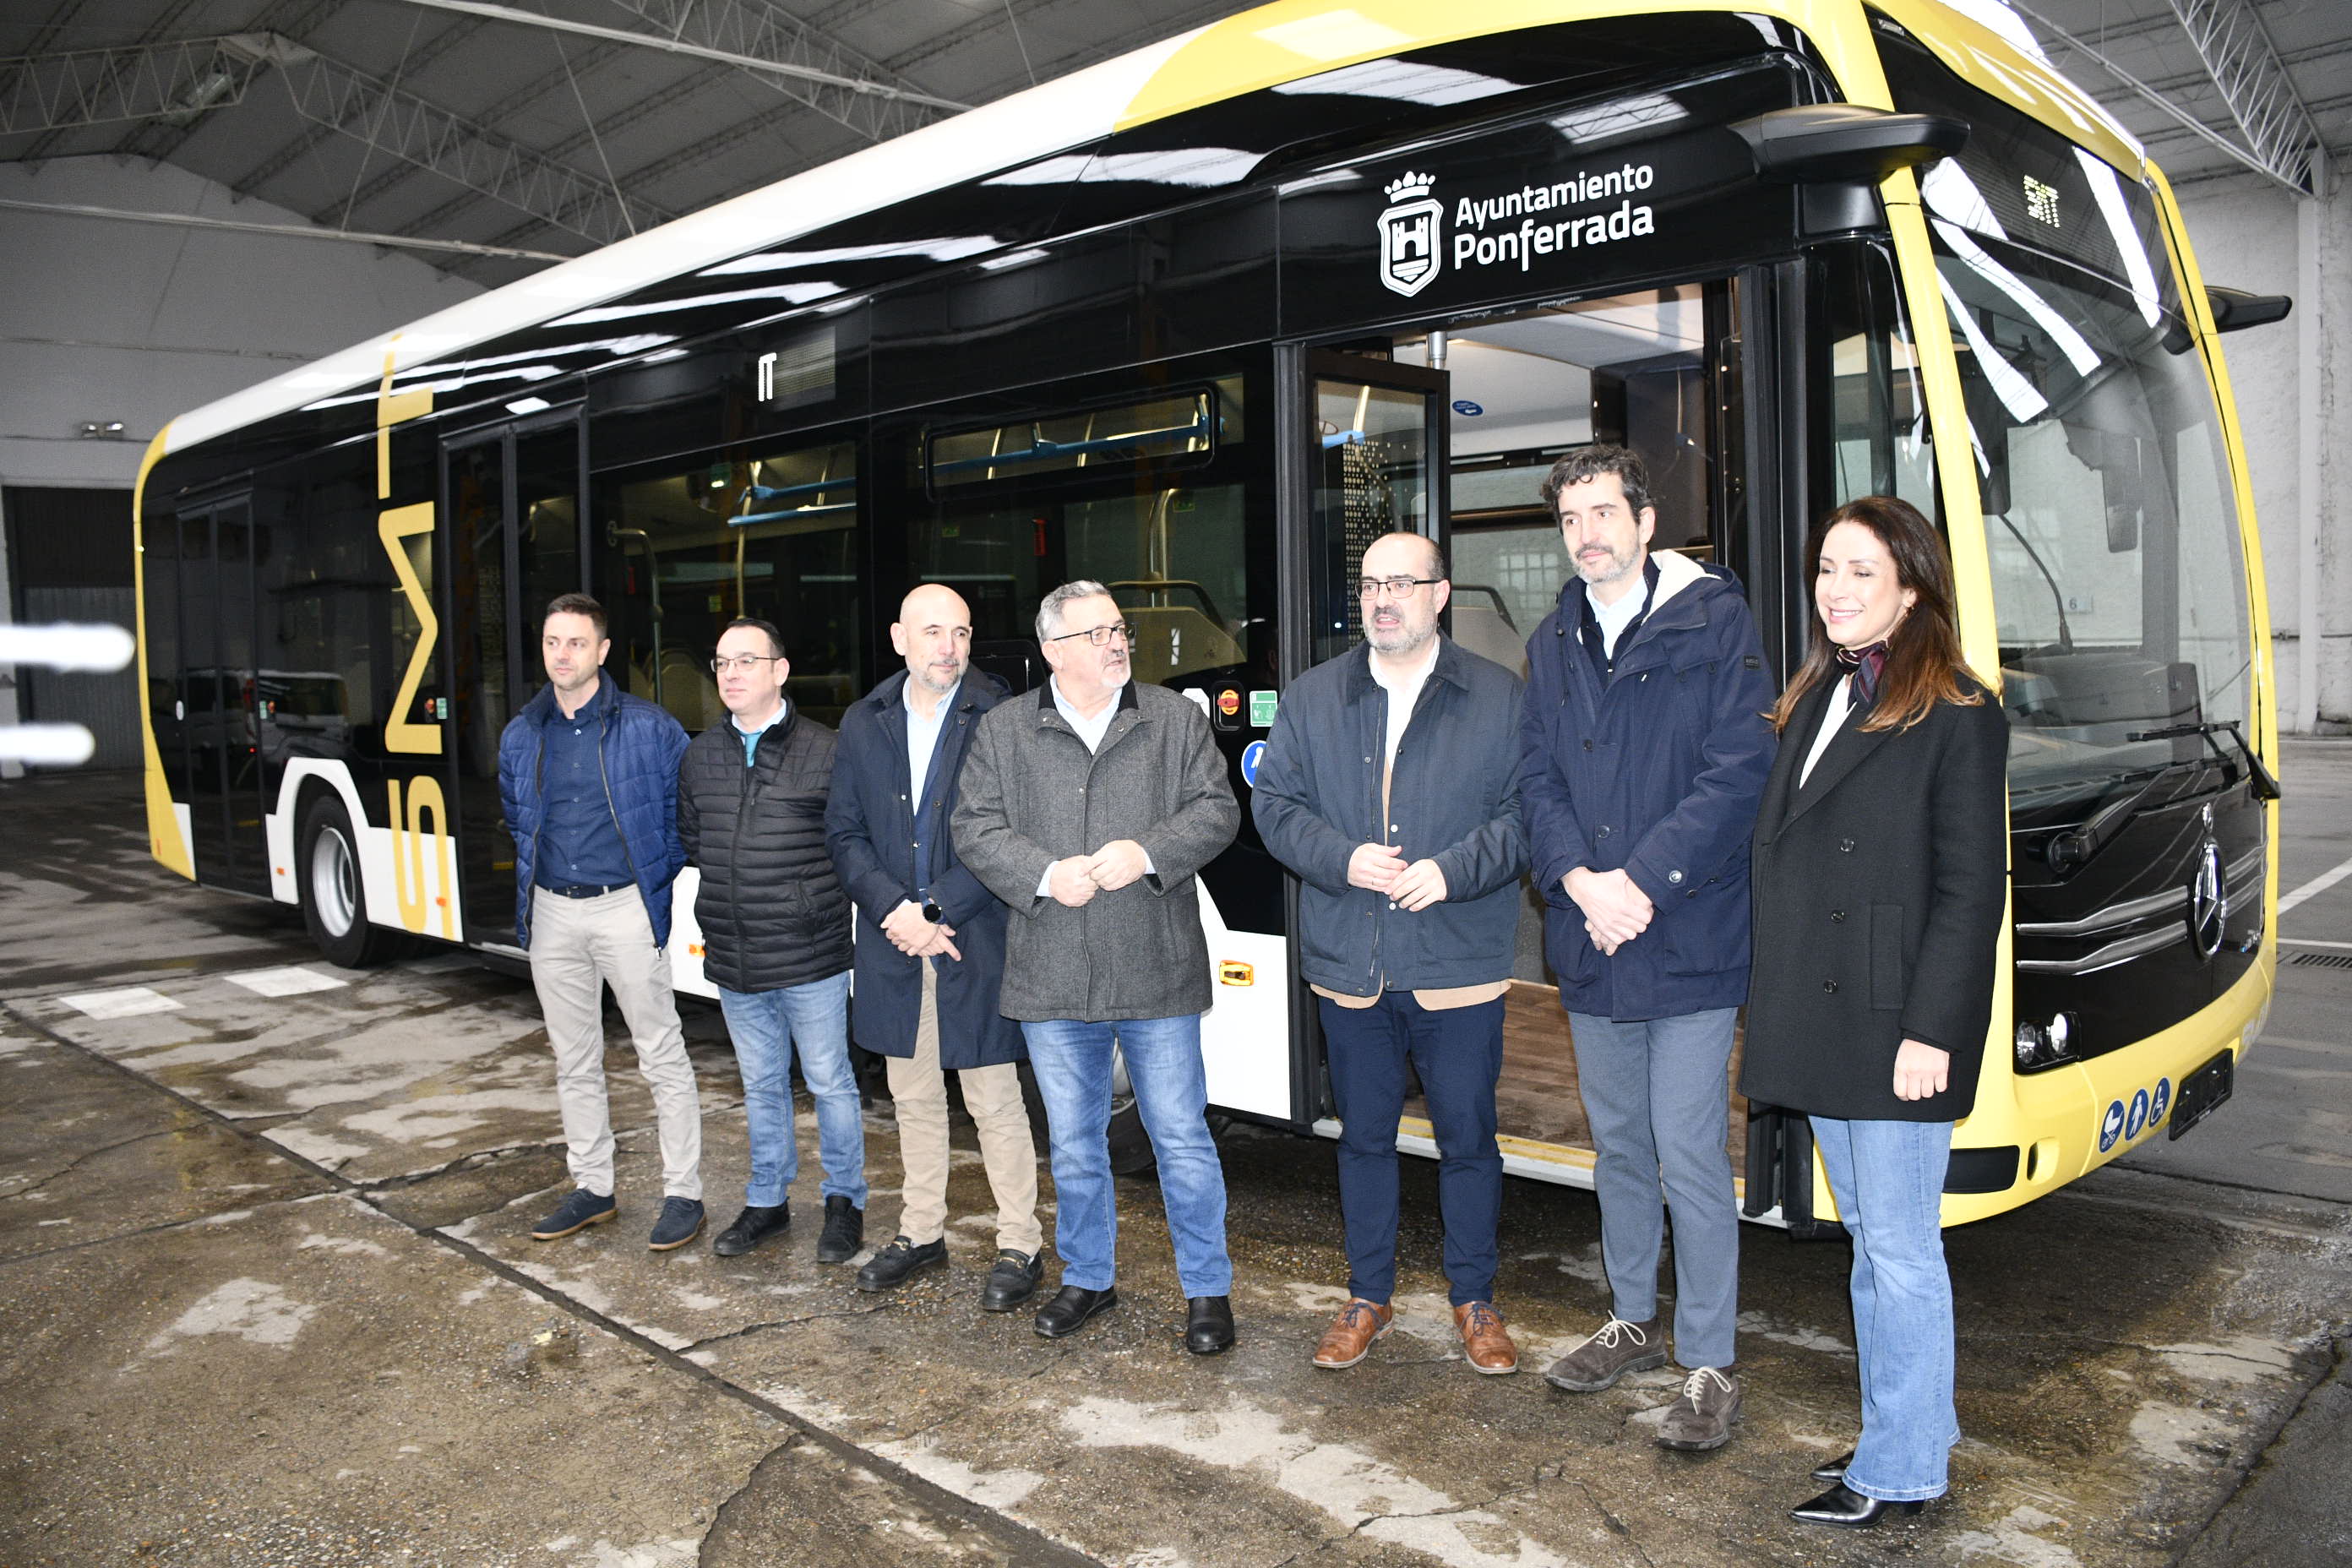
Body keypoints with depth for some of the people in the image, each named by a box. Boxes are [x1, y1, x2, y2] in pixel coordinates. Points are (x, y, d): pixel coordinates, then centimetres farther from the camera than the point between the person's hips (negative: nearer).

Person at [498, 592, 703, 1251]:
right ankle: (591, 1188, 24)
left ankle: (682, 1193, 7)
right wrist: (533, 880, 13)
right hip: (552, 913, 5)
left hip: (624, 908, -5)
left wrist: (660, 882, -3)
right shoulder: (520, 736, 9)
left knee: (663, 1057, -1)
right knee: (574, 1061, 13)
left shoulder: (648, 727, -6)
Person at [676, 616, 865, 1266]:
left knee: (829, 1081, 6)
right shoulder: (700, 755, 8)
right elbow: (688, 839, 19)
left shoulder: (823, 750, -8)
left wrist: (816, 895, -6)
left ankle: (845, 1201, 22)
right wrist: (728, 889, 10)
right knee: (761, 1084, 18)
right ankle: (767, 1200, 32)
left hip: (810, 954, -5)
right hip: (733, 957, 5)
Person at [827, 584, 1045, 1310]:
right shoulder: (864, 724, 7)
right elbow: (844, 832, 6)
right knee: (914, 1098, 17)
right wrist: (894, 910, -9)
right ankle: (921, 1233, 32)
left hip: (976, 942, -5)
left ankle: (1020, 1245, 17)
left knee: (995, 1101, 3)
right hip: (893, 941, 5)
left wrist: (934, 909, -15)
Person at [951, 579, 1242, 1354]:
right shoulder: (1002, 731, 4)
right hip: (1053, 977, 2)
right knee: (1074, 1143, 15)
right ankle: (1087, 1277, 34)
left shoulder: (1177, 718, 3)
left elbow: (1217, 810, -1)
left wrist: (1148, 852, -17)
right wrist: (1046, 875, -15)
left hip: (1156, 971, -1)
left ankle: (1208, 1289, 20)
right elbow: (976, 827, 1)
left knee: (1182, 1137, 4)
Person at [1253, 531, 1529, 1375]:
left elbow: (1526, 813, -3)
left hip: (1459, 965, -2)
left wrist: (1454, 870, -18)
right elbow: (1274, 803, 5)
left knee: (1468, 1139, 8)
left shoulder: (1500, 699, 0)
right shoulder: (1310, 698, 7)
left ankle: (1475, 1302, 26)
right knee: (1363, 1137, 14)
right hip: (1349, 964, 2)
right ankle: (1367, 1296, 30)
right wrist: (1343, 859, -11)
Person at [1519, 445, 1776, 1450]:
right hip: (1589, 948, 6)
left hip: (1689, 942, -5)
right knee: (1617, 1148, 18)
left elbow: (1737, 774, -12)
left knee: (1690, 1160, -3)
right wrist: (1578, 880, -11)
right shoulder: (1554, 643, 11)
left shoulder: (1714, 622, -5)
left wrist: (1641, 883, -18)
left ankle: (1709, 1366, 12)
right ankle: (1634, 1322, 34)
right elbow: (1538, 777, 6)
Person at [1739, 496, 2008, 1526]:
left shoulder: (1956, 717, -9)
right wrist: (1776, 1003, 10)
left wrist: (1930, 1032, -17)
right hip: (1820, 1021, 8)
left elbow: (1970, 890, -12)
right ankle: (1913, 1425, 32)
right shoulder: (1816, 699, 13)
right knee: (1868, 1238, 17)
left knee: (1899, 1247, 2)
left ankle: (1900, 1469, 15)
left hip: (1895, 1023, -8)